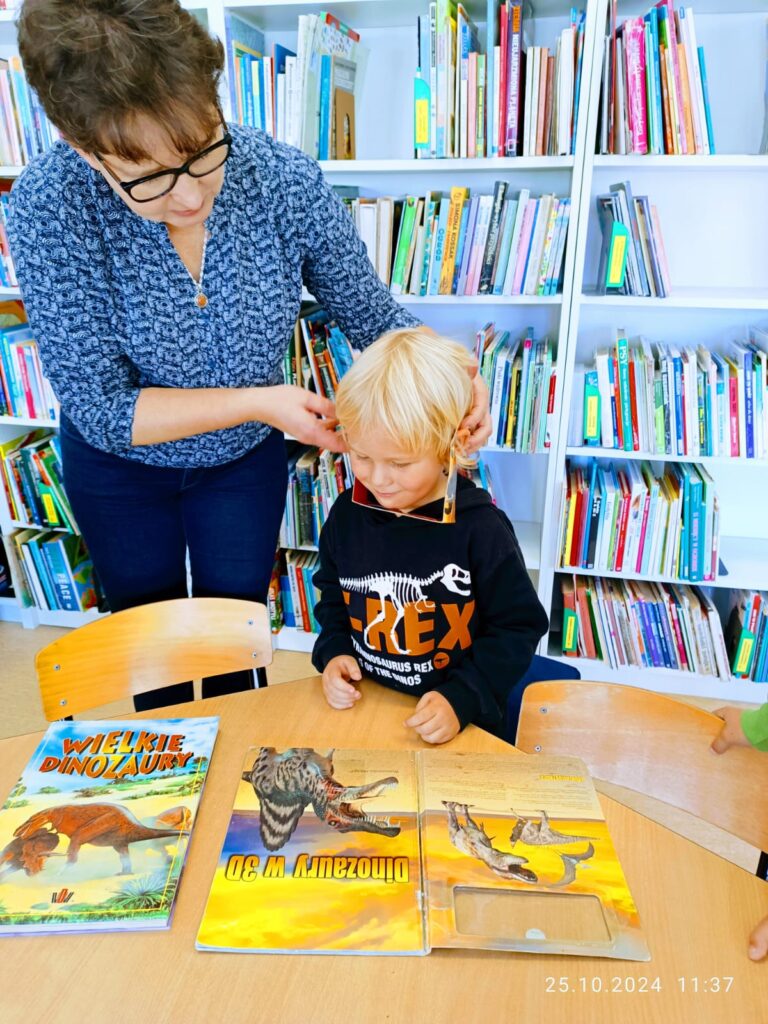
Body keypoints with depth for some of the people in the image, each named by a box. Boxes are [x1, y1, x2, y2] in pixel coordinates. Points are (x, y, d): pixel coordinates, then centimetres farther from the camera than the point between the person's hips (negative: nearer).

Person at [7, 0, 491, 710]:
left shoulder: (285, 180, -25)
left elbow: (372, 313, -12)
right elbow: (97, 406, -27)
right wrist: (256, 401, -34)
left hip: (245, 461, 1)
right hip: (119, 467, 0)